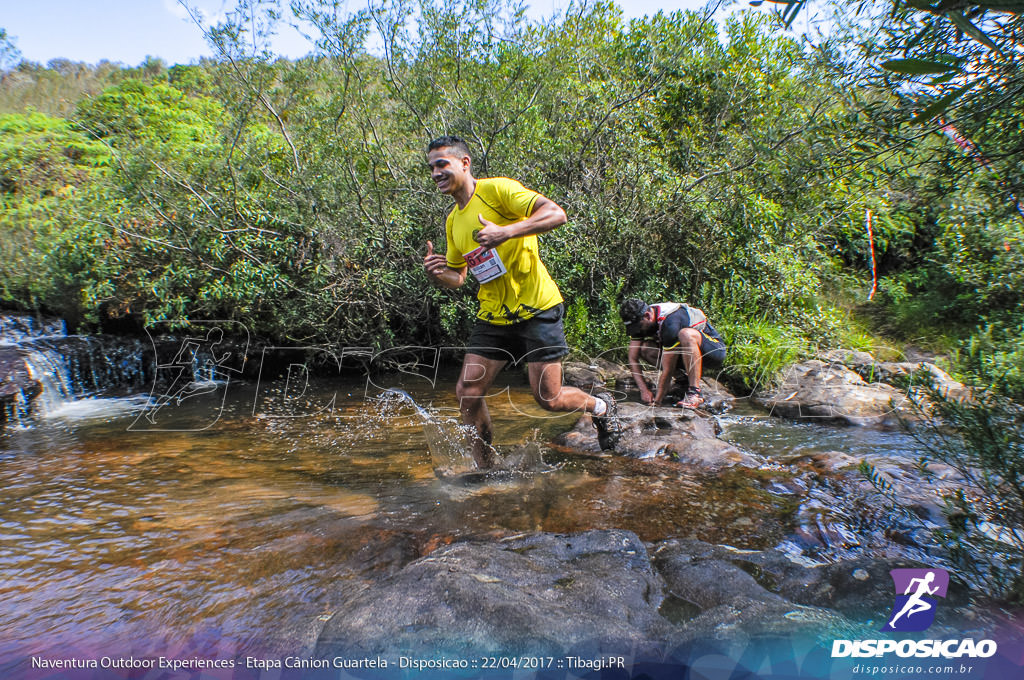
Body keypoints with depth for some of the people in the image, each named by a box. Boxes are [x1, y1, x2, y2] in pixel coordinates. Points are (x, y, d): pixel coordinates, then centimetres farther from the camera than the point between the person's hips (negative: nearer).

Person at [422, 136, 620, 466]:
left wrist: (505, 232, -32)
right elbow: (457, 278, 19)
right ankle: (485, 469, 16)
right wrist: (436, 274, -4)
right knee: (467, 392, -2)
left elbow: (556, 213, -21)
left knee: (548, 398, -4)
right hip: (493, 316, 7)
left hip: (537, 308, -7)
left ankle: (601, 406, 28)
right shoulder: (453, 221, 13)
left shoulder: (497, 189, -9)